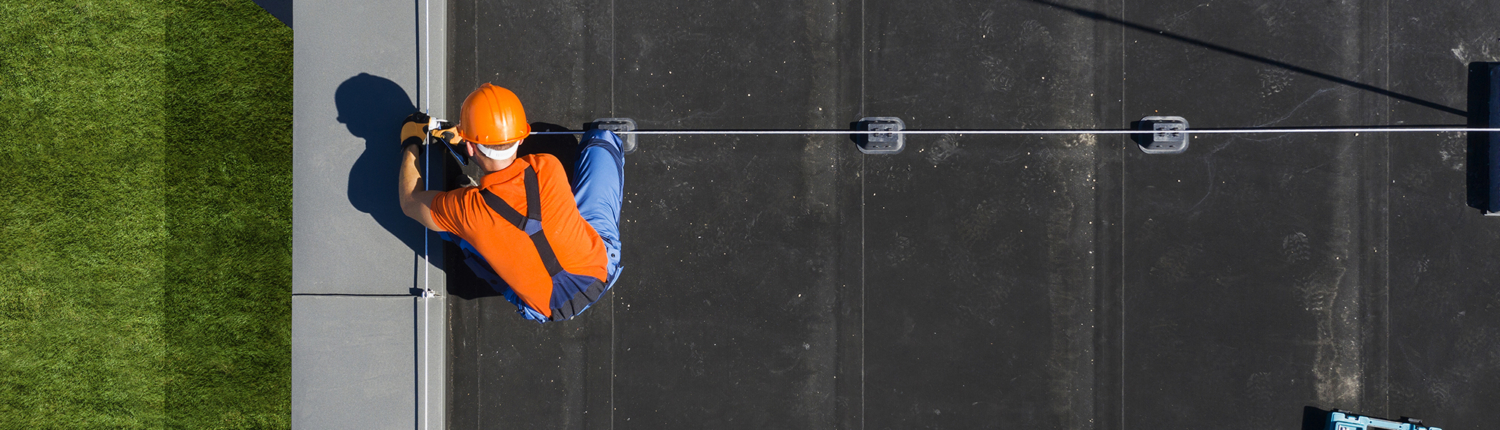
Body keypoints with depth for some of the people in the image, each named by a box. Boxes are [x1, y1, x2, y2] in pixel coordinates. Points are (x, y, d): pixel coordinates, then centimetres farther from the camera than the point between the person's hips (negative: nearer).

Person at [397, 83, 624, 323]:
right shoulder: (548, 168, -27)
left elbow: (410, 202, -5)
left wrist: (411, 144, 10)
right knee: (602, 140, 14)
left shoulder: (466, 209, -31)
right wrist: (462, 141, 11)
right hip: (603, 268, 1)